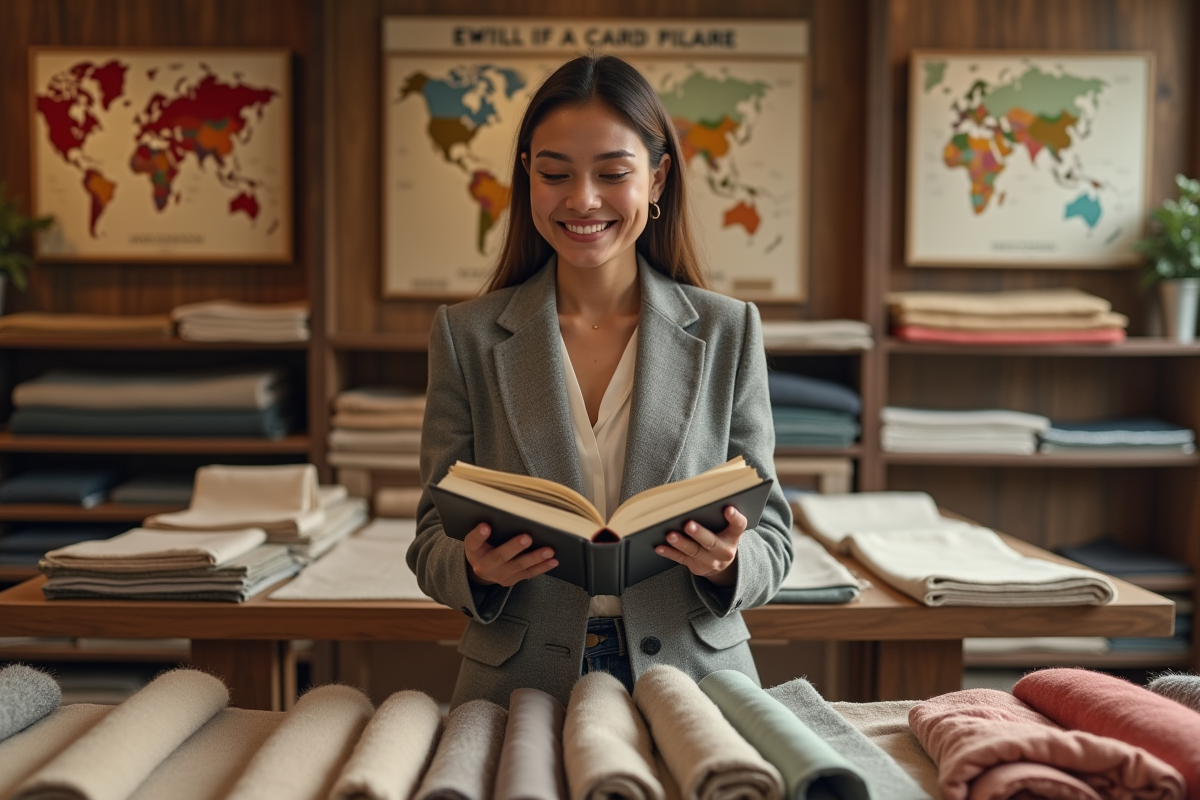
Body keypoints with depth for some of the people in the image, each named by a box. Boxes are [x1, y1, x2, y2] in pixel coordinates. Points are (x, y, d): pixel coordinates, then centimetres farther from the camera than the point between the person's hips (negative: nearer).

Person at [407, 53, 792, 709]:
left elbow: (770, 539, 6)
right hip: (518, 690, 0)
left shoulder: (727, 332, 4)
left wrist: (727, 562, -16)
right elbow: (434, 539, 5)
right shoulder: (466, 336, 4)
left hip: (692, 685, 1)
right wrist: (475, 568, -17)